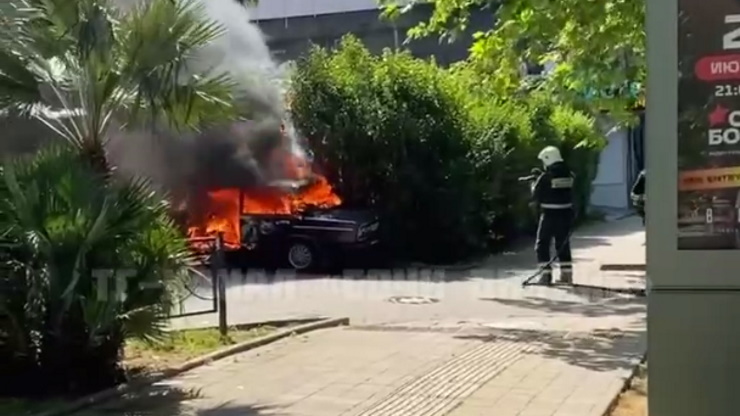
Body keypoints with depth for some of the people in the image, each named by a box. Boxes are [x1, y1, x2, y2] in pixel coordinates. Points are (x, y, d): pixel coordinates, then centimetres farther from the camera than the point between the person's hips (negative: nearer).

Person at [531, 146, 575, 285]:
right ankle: (567, 274, 17)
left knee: (542, 244, 6)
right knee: (563, 244, 18)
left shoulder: (546, 176, -13)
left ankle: (546, 274, -1)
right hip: (566, 213, 5)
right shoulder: (569, 174, 4)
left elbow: (536, 195, -8)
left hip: (550, 214, -5)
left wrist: (534, 186, 15)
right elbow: (571, 193, 12)